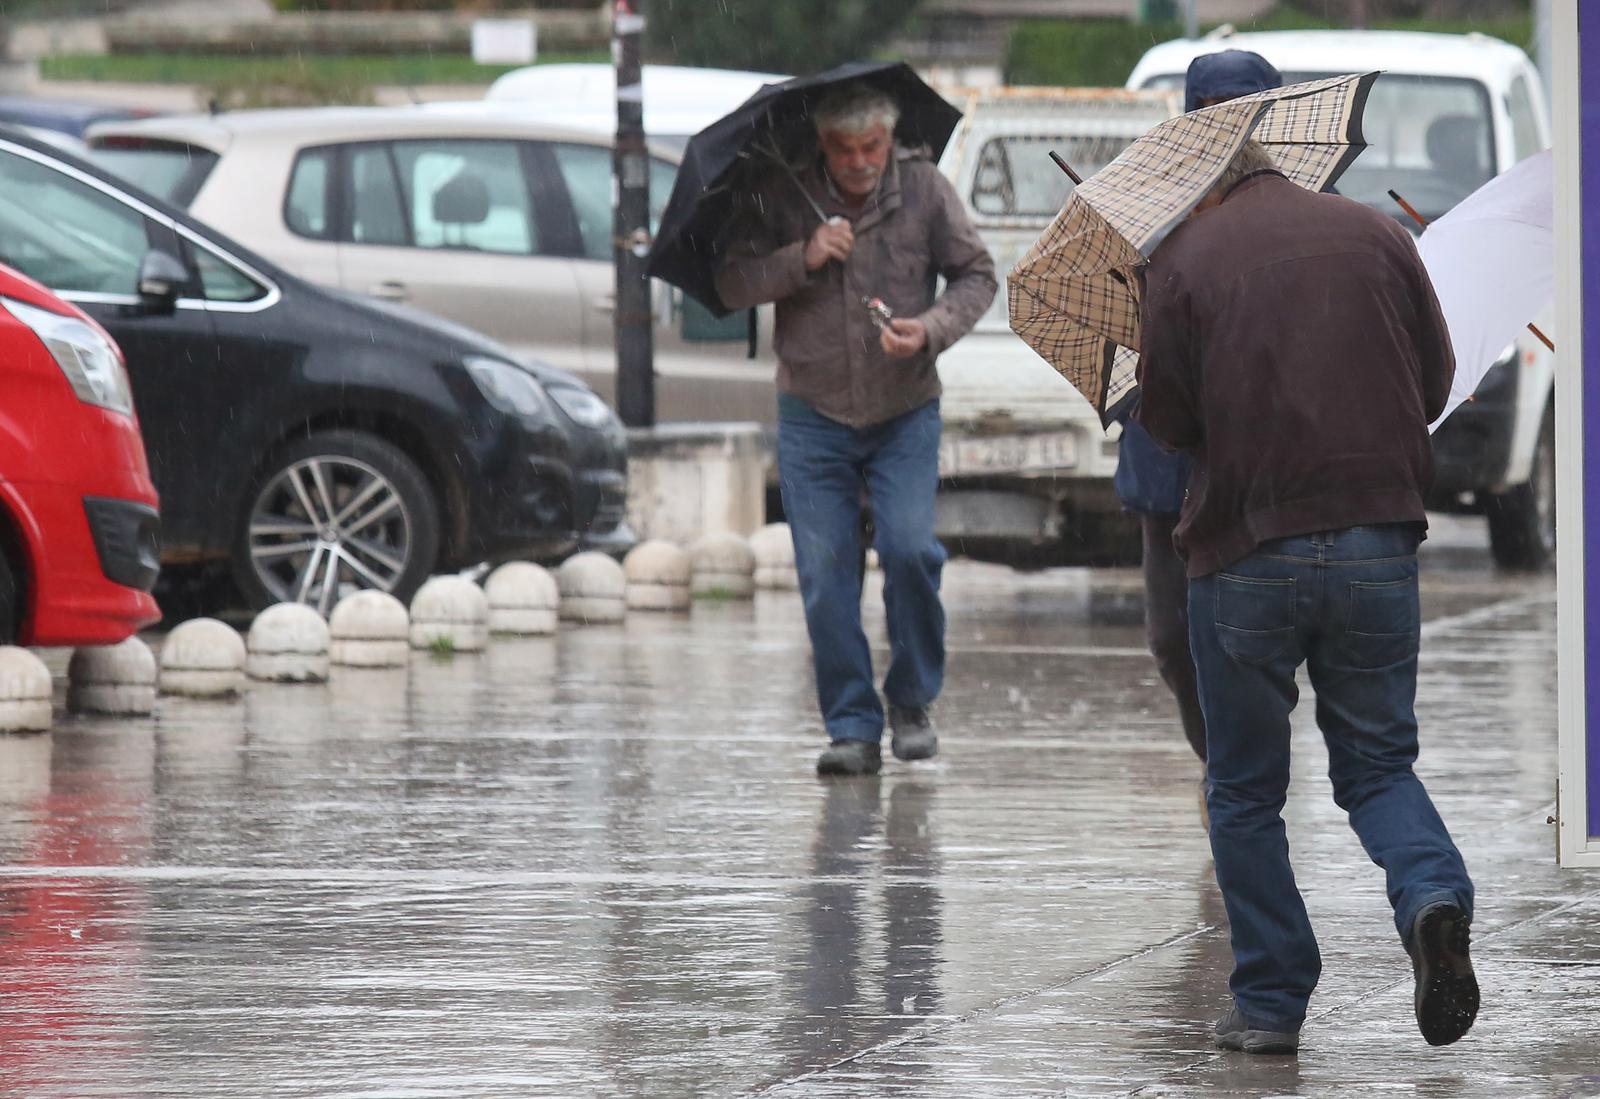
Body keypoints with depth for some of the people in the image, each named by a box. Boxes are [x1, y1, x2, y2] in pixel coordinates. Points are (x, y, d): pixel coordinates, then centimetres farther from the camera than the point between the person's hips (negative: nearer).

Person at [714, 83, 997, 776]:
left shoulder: (922, 188, -6)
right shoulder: (783, 197, -6)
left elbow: (976, 275, 4)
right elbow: (730, 285, -6)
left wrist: (932, 328, -14)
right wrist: (802, 259, -21)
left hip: (906, 414, -1)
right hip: (813, 414, 1)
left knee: (910, 549, -16)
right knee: (825, 575, -2)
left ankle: (911, 699, 5)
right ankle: (852, 728, 6)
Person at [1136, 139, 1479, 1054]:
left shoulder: (1186, 258, -3)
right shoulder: (1375, 234, 5)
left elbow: (1166, 418, 0)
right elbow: (1437, 381, 11)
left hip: (1245, 555, -2)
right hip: (1377, 546, 2)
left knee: (1246, 791, 11)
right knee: (1379, 762, 14)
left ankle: (1271, 1003, 11)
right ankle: (1435, 897, -14)